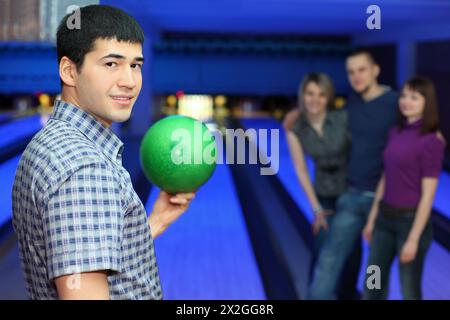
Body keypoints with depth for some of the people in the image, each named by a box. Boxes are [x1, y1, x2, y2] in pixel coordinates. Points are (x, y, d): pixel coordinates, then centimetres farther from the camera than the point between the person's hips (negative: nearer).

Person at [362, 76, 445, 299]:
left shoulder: (431, 141, -14)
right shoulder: (395, 133, 6)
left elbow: (428, 194, -16)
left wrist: (414, 238, -16)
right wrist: (372, 219, 13)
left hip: (412, 220, -7)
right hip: (385, 218, 7)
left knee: (409, 290, 7)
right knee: (372, 287, 13)